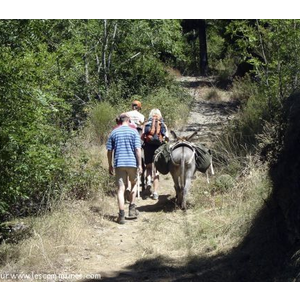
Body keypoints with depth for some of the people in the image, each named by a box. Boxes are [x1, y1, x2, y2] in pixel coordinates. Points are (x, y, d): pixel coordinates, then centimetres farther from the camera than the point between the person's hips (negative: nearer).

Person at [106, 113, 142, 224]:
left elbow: (109, 151, 6)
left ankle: (121, 215, -7)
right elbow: (138, 149, -7)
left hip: (119, 163, 1)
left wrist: (110, 165, 14)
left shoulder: (114, 133, 6)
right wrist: (140, 164, -3)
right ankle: (132, 208, 22)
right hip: (132, 163, -1)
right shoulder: (134, 132, 0)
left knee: (120, 189, -1)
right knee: (134, 184, 23)